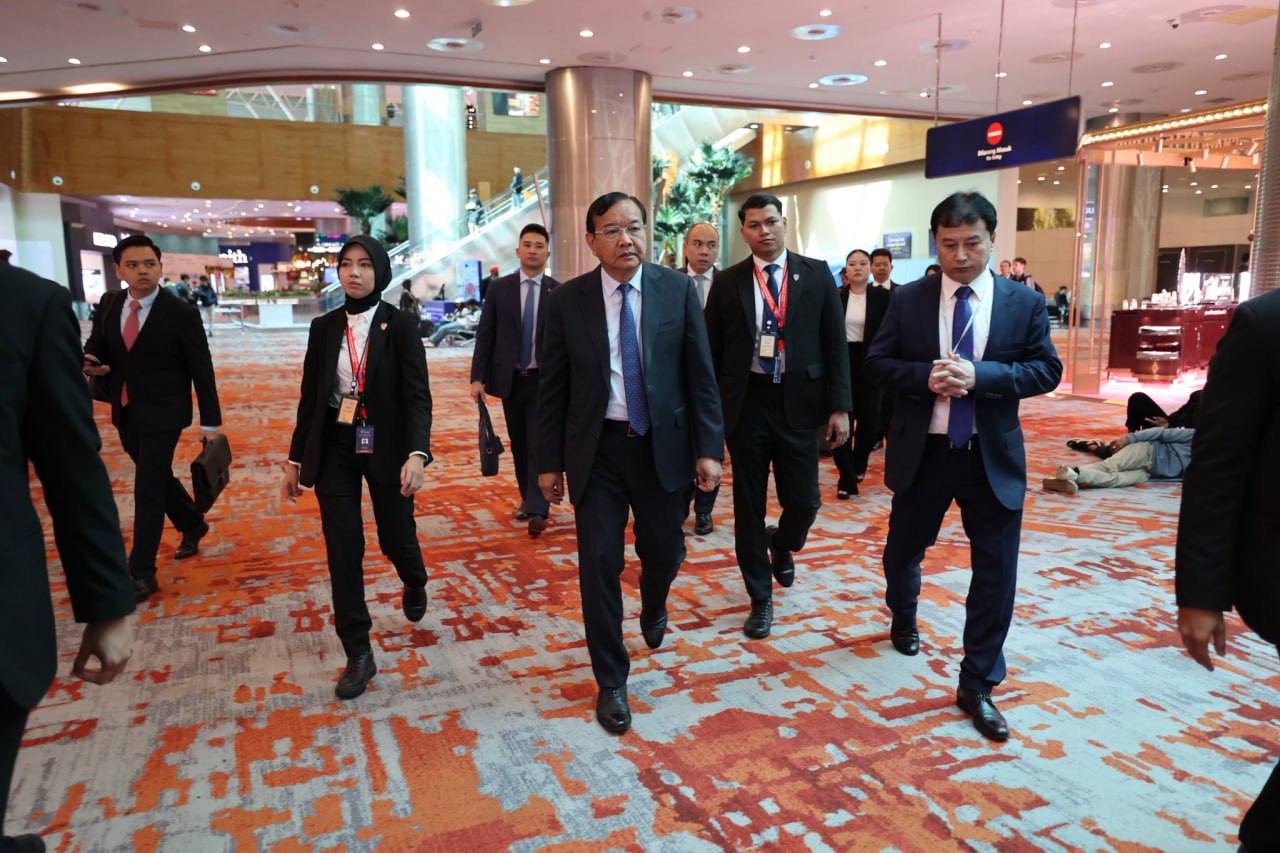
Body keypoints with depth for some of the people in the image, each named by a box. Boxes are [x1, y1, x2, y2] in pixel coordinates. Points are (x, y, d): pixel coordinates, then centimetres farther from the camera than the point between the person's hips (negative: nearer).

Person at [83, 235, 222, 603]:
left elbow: (201, 369, -11)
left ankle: (141, 572, 5)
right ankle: (193, 524, 45)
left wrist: (210, 422, -12)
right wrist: (89, 362, -11)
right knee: (158, 478, 19)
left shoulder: (181, 313, -12)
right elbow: (96, 349, 15)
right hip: (125, 413, 6)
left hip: (162, 413, -6)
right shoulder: (108, 310, 3)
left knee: (147, 488, -5)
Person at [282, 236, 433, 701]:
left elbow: (417, 395, -12)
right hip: (334, 449, 3)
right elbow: (310, 397, 8)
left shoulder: (400, 325, -6)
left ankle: (415, 583, 47)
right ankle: (358, 654, 12)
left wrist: (416, 455, -25)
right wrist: (296, 458, 8)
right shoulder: (323, 327, 4)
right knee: (342, 550, 1)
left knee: (395, 537, 10)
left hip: (385, 447, -3)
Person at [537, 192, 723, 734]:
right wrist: (549, 462, 1)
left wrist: (709, 448, -5)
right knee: (599, 566, 2)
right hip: (596, 450, -1)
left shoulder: (678, 290, -2)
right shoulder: (566, 301, -3)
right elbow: (552, 388, 1)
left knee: (664, 554, 15)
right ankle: (611, 681, 21)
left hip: (663, 445, 1)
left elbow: (700, 376, -1)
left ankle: (653, 609, 52)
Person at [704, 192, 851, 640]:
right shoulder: (727, 283, 3)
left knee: (804, 501, 3)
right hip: (746, 404, 0)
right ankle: (760, 598, 24)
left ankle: (781, 544, 40)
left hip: (798, 403, 0)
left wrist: (839, 405, -4)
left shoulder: (817, 275, 3)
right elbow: (712, 350, 5)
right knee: (749, 507, 7)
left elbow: (835, 342, 2)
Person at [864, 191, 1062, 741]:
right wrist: (924, 376, -20)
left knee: (996, 572, 2)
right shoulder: (907, 300, 0)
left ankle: (977, 685, 17)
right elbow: (877, 363, -1)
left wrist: (980, 375, -21)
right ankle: (904, 618, 51)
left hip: (994, 455, 0)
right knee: (902, 550, 18)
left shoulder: (1025, 303, -1)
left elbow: (1046, 370, -5)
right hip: (922, 451, 1)